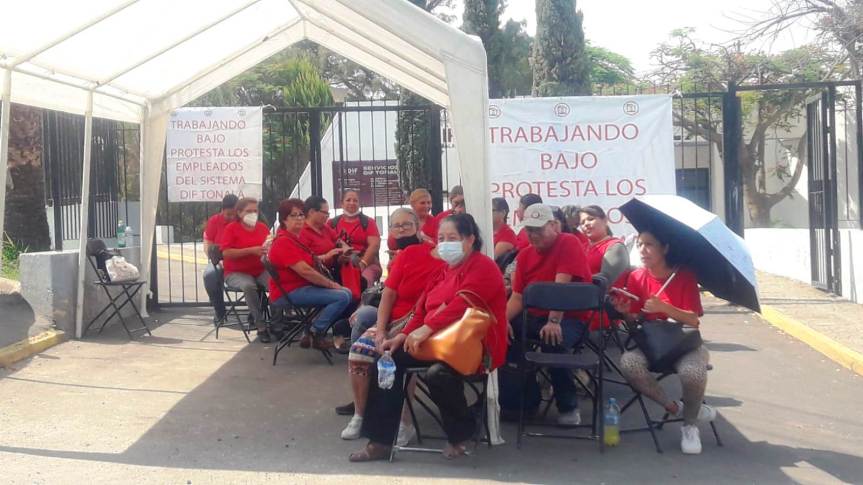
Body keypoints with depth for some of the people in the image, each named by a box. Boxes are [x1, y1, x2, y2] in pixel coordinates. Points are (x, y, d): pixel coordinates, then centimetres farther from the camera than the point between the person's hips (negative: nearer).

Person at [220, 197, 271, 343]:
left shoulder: (262, 227, 11)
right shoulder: (231, 228, -2)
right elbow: (226, 253, -13)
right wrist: (251, 251, -20)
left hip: (261, 270, 3)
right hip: (236, 272, -3)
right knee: (249, 286, -38)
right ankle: (261, 327, -26)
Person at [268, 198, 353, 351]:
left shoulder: (295, 238, 16)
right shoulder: (284, 242, -16)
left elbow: (309, 265, 14)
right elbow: (304, 271, -22)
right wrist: (331, 284, -14)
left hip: (302, 286, 10)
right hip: (289, 293, -10)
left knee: (346, 292, 9)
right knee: (342, 297, -19)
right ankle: (315, 334, -7)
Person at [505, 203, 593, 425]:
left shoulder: (569, 243, -10)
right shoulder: (524, 254, 9)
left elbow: (561, 286, -22)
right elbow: (517, 296, 6)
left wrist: (554, 321, -30)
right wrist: (504, 320, -13)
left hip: (569, 318, -6)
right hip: (534, 316, 7)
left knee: (553, 341, -36)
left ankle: (568, 406, -15)